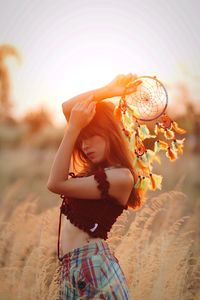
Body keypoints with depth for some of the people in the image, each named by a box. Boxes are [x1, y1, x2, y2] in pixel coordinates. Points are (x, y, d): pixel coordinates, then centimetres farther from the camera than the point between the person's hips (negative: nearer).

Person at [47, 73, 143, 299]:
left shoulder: (121, 177, -14)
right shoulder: (96, 165, 10)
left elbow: (56, 184, -19)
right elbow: (67, 107, 11)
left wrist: (73, 128, -19)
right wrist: (108, 91, 3)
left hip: (92, 265, -8)